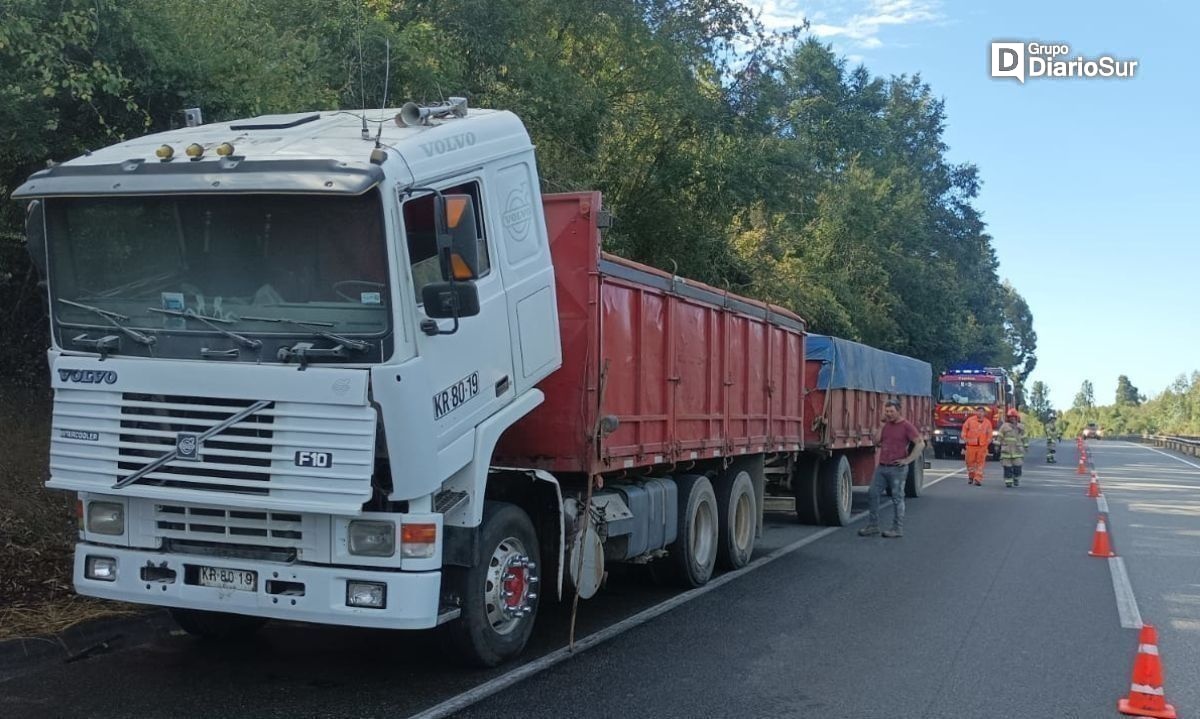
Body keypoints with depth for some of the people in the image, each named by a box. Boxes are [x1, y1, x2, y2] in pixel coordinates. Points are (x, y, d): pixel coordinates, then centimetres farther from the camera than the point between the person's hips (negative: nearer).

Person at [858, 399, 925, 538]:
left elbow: (920, 444, -13)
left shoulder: (906, 426, -7)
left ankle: (897, 529, 8)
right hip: (882, 467, 7)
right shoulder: (886, 424, 13)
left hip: (897, 469, -7)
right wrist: (882, 426, 3)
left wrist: (908, 460, -14)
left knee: (897, 499, 1)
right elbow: (877, 442, 10)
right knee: (872, 495, 4)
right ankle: (873, 526, 12)